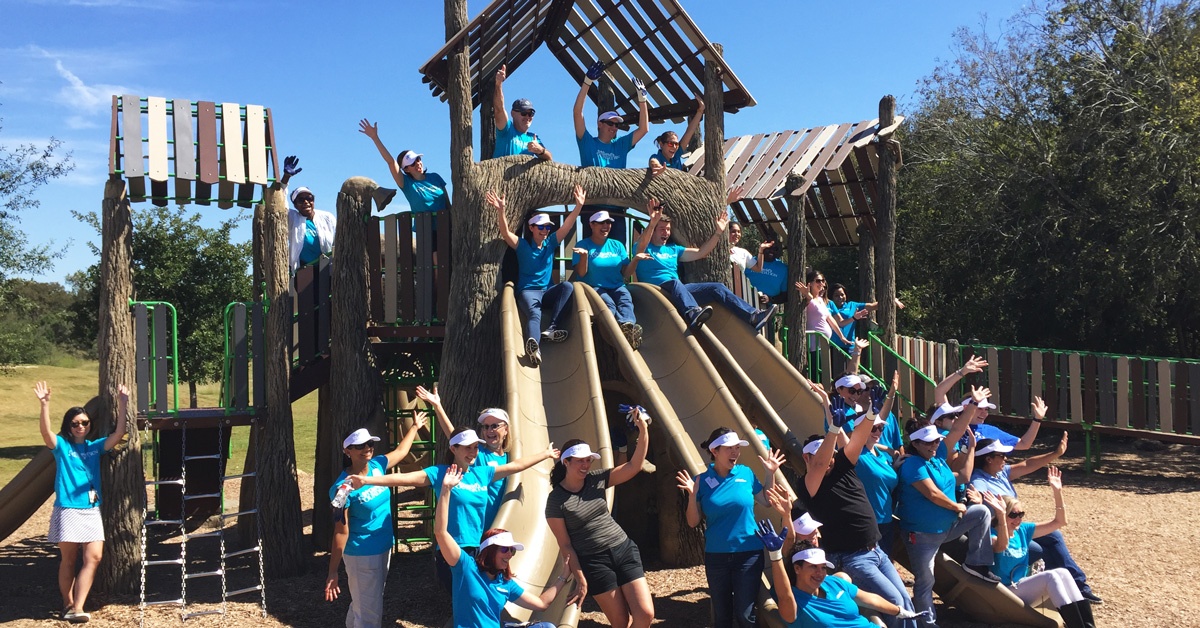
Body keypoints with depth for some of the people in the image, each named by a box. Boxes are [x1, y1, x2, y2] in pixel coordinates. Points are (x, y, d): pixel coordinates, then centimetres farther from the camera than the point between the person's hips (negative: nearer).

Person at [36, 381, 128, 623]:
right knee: (69, 559, 5)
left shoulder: (95, 447, 9)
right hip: (67, 510, -3)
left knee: (94, 557, -8)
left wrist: (122, 404, -15)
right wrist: (45, 404, -36)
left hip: (92, 510, 3)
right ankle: (68, 604, 19)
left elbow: (119, 433, -4)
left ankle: (77, 608, -7)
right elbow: (46, 431, -20)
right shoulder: (62, 446, -1)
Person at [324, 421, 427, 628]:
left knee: (361, 606, 22)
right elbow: (341, 532, -21)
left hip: (384, 549, 7)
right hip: (361, 556, -7)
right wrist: (333, 572, -18)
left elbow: (400, 451, 20)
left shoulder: (377, 465, -2)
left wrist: (414, 427, 33)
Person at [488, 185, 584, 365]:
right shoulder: (522, 245, 1)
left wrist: (579, 205, -11)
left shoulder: (550, 243, 11)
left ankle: (552, 329, -37)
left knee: (567, 286, -27)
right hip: (527, 291, -4)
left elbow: (567, 225, 2)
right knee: (534, 314, -36)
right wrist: (501, 211, -32)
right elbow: (505, 233, -16)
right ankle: (533, 343, -71)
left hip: (547, 292, 4)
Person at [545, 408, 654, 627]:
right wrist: (580, 579, -8)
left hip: (624, 549, 4)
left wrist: (643, 430, -15)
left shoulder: (596, 480, 2)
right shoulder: (556, 500, -9)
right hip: (594, 561, -4)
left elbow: (634, 466, -4)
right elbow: (565, 545, -7)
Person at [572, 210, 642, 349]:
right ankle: (628, 327, -61)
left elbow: (626, 274, 13)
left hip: (617, 287, 3)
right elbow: (580, 274, -3)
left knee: (626, 300, -33)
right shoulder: (583, 245, 6)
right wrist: (584, 255, -19)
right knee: (608, 303, -36)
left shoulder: (617, 245, 17)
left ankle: (628, 325, -62)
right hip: (594, 288, -3)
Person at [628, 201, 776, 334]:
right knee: (674, 282, -41)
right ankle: (693, 313, -73)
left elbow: (700, 253, 25)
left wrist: (718, 232, 15)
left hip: (680, 289, 7)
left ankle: (753, 317, -24)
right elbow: (642, 244, -19)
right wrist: (653, 223, -37)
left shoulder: (673, 249, 25)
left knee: (717, 287, -9)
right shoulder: (645, 249, 7)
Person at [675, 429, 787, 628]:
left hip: (748, 554, 0)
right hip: (716, 557, 1)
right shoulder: (702, 481, -5)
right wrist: (692, 495, -18)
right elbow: (693, 522, -4)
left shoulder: (746, 473, -2)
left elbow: (767, 501, 12)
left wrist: (771, 474, 1)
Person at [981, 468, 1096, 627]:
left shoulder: (1023, 530, 11)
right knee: (1050, 576, -27)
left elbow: (1060, 521, 9)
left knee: (1062, 572, -19)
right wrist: (1001, 515, -49)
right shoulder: (992, 536, -11)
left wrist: (1058, 491, -3)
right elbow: (1002, 546, -37)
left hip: (1023, 590, 7)